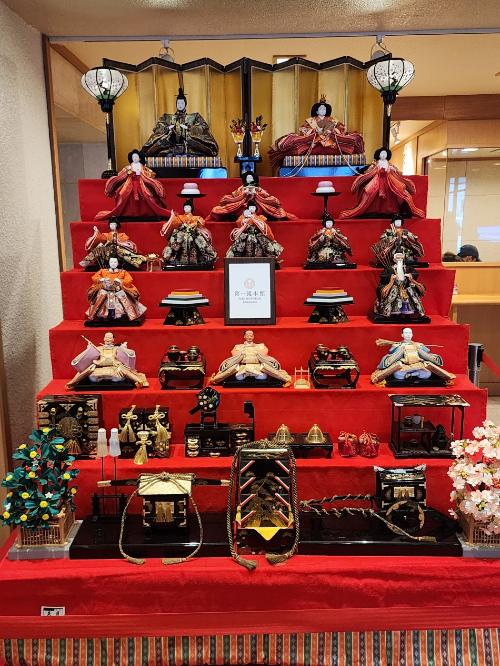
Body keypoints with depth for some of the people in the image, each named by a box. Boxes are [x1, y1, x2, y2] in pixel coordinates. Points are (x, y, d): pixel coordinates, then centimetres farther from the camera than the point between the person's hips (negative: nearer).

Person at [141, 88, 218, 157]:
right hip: (171, 150, 1)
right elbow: (157, 128, 9)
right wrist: (168, 128, -10)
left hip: (188, 150, -1)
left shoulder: (193, 117, 13)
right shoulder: (167, 118, 17)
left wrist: (188, 128, -11)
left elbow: (204, 128, 0)